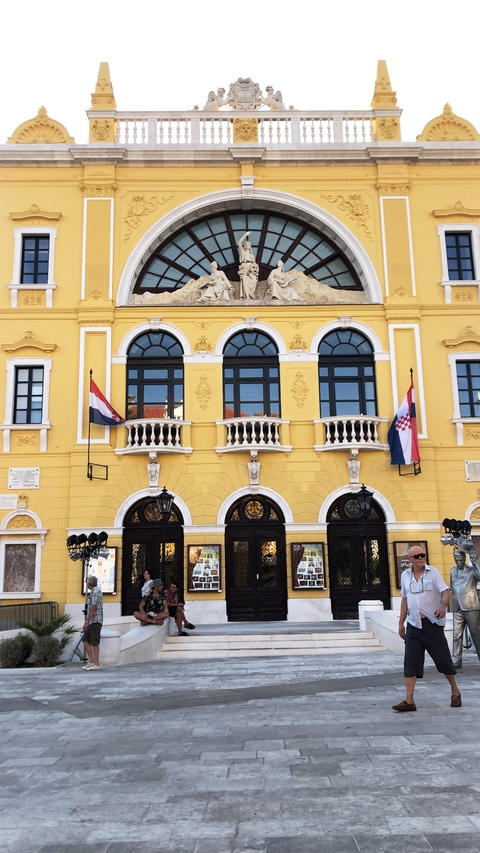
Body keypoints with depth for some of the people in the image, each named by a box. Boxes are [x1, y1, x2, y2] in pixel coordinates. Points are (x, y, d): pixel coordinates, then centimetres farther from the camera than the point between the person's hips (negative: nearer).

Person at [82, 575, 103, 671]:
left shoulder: (96, 592, -15)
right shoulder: (94, 591, 16)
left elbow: (93, 609, -20)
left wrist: (86, 622, -18)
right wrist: (87, 622, 21)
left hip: (95, 621, -10)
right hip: (92, 622, 10)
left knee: (95, 643, -4)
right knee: (85, 640, 12)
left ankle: (96, 664, 2)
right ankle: (91, 661, 15)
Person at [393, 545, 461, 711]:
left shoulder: (433, 572, -4)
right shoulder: (405, 575, 8)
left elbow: (445, 591, -14)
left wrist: (443, 606, -35)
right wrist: (401, 622, 15)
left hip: (432, 623, -3)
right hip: (413, 625, 3)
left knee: (443, 659, 5)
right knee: (411, 662, -1)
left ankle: (455, 692, 29)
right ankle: (409, 700, 1)